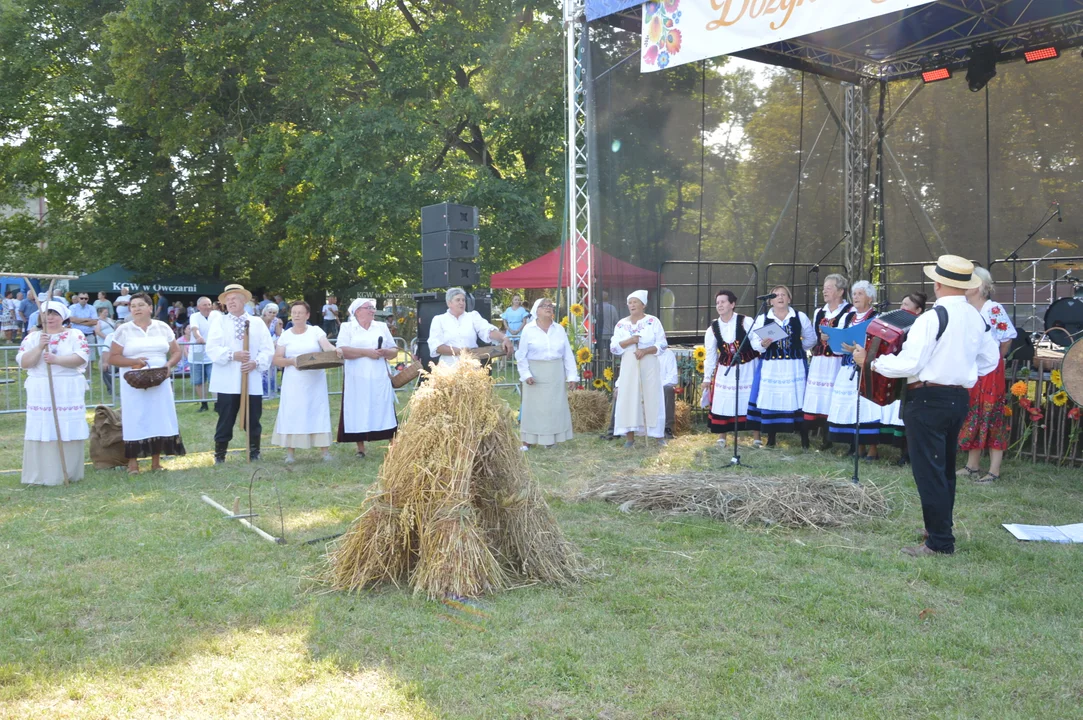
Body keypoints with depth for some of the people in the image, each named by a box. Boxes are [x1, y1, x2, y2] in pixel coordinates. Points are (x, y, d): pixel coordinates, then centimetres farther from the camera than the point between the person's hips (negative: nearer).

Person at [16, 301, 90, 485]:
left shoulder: (75, 335, 4)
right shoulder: (33, 337, 10)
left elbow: (82, 358, -10)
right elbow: (23, 362, 0)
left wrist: (56, 359, -20)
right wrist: (39, 347, -15)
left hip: (69, 392, -1)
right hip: (40, 392, 2)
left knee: (68, 433, 0)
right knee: (41, 433, -1)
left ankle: (68, 474, 7)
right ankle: (41, 475, 4)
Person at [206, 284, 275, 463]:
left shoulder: (257, 323, 11)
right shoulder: (219, 322, 7)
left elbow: (268, 350, 3)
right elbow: (212, 349, -5)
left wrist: (256, 363, -14)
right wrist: (232, 355, -19)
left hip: (253, 381, 2)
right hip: (228, 382, -1)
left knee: (253, 420, 7)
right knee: (225, 420, 1)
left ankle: (254, 454, 19)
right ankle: (219, 456, 11)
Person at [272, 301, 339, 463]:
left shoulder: (316, 331, 3)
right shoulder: (285, 336, 6)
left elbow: (327, 346, -14)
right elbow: (276, 360, 3)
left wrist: (335, 350, -37)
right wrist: (291, 361, -17)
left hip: (315, 381, -1)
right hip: (294, 383, 1)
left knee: (318, 413, 0)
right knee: (292, 414, -1)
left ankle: (326, 451, 3)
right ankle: (290, 453, 5)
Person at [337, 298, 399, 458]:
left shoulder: (382, 327, 15)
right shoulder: (347, 327, 5)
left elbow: (394, 351, 14)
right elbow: (342, 351, -9)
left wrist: (385, 352, -9)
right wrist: (366, 352, -16)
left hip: (379, 379, 2)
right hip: (357, 380, -2)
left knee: (384, 411, 0)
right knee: (358, 413, -1)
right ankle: (360, 449, 8)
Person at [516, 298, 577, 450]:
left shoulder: (559, 329, 6)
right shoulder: (529, 329, -4)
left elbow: (568, 354, 7)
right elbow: (521, 355, -3)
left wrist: (572, 375, 2)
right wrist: (526, 374, -13)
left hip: (555, 374, 3)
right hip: (535, 373, -3)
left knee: (554, 407, 6)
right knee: (533, 407, 0)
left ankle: (550, 439, 16)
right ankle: (526, 442, 4)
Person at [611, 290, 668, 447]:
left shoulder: (653, 321, 0)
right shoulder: (621, 324, 7)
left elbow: (662, 344, -4)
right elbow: (613, 348, 2)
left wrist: (646, 350, -18)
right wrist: (629, 341, -14)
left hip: (649, 366, -2)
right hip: (629, 367, 2)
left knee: (652, 398, -1)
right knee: (628, 399, -1)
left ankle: (659, 434, 8)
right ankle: (629, 437, 5)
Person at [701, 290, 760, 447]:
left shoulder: (746, 322, -10)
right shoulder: (713, 328, 0)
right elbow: (710, 355, 6)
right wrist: (707, 377, 8)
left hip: (748, 369, -3)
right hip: (725, 370, 3)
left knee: (751, 402, 3)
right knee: (722, 402, 1)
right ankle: (721, 437, 14)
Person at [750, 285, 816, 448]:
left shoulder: (800, 317, 6)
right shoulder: (762, 319, 3)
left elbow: (811, 338, 15)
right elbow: (754, 342, -2)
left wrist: (798, 349, 10)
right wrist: (763, 345, -21)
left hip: (795, 366, 0)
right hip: (771, 367, 0)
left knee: (798, 398, 2)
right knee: (771, 399, 0)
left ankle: (804, 437, 12)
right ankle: (771, 437, 10)